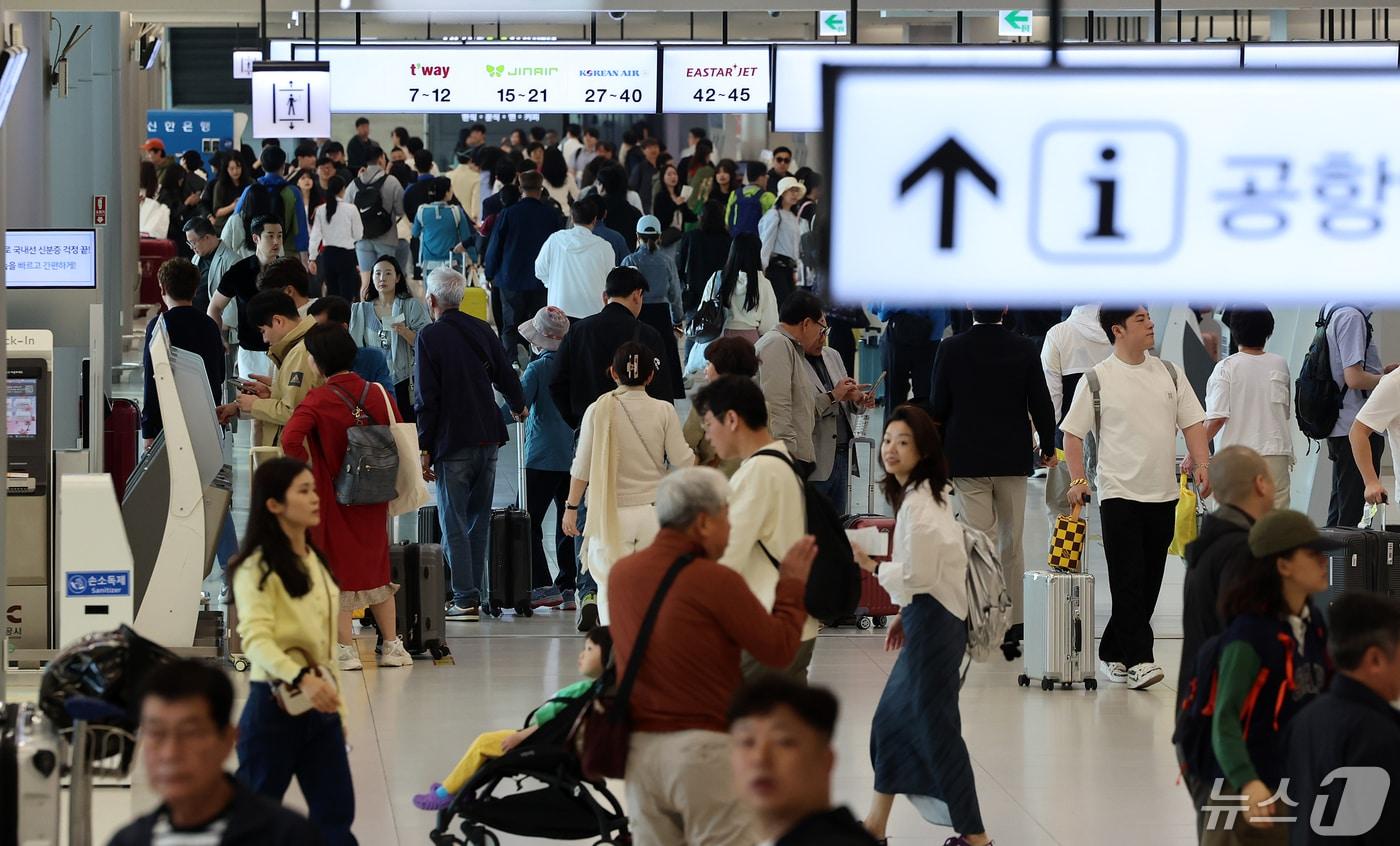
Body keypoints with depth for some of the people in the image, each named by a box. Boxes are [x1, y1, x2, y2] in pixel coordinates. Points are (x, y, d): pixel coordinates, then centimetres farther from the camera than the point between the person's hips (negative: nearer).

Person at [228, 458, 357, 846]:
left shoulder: (316, 562, 14)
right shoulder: (257, 568, -11)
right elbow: (256, 639, -24)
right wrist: (301, 679, -40)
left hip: (320, 706, 7)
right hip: (275, 705, -7)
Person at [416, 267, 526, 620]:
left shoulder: (429, 337, -9)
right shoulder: (482, 330, 7)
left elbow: (426, 398, -12)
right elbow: (506, 376, 16)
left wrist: (424, 448, -8)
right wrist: (518, 407, 37)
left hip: (452, 443, -6)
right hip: (488, 438, 6)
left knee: (454, 522, -2)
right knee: (478, 520, 14)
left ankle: (465, 599, -8)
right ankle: (474, 594, 15)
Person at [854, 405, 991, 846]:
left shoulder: (917, 504, -19)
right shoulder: (931, 495, 11)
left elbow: (918, 575, -20)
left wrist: (872, 566, -7)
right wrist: (905, 614, 17)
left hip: (932, 623, -10)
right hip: (929, 617, 10)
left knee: (935, 727, -3)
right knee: (892, 719, 16)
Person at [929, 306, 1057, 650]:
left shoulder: (951, 348, -8)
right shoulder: (1024, 349, -6)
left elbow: (939, 407, -3)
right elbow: (1041, 404, -1)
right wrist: (1048, 448, 14)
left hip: (966, 460, -1)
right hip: (1012, 460, 1)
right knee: (1012, 543, 13)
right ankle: (1013, 622, 16)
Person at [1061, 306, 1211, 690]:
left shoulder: (1169, 374, 10)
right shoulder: (1098, 380, -3)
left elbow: (1192, 423, 11)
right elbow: (1073, 432, 0)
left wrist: (1202, 464, -4)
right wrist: (1077, 479, -10)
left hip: (1163, 495, 5)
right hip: (1119, 494, -5)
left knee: (1148, 584, 8)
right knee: (1129, 582, -11)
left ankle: (1112, 654, 18)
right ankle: (1138, 660, -13)